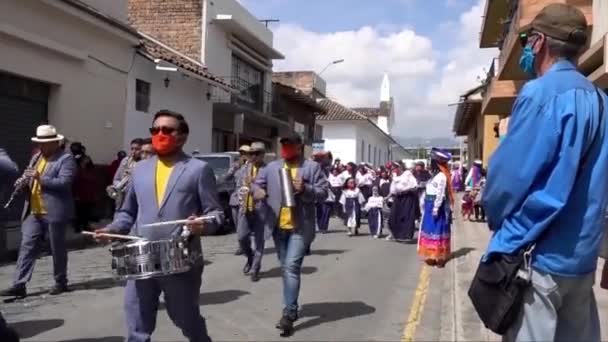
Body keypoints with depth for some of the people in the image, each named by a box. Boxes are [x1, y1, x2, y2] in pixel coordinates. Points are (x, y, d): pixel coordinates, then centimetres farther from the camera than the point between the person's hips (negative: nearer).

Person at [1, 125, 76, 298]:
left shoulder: (66, 159, -9)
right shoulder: (36, 157, 16)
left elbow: (64, 183, -20)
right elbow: (32, 179, 22)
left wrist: (40, 178, -25)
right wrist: (25, 183, -1)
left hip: (54, 212, -7)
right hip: (33, 212, 7)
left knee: (57, 248, 5)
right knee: (27, 246, 2)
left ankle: (61, 282, 19)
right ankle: (19, 285, 3)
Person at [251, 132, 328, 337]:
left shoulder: (312, 167, -1)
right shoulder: (272, 167, 9)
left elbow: (323, 192, -4)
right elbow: (257, 183, 11)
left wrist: (306, 189, -21)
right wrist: (257, 191, -12)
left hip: (300, 227, -5)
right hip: (279, 226, 5)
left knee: (292, 267, -13)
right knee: (286, 268, 15)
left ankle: (289, 313, -8)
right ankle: (291, 307, 30)